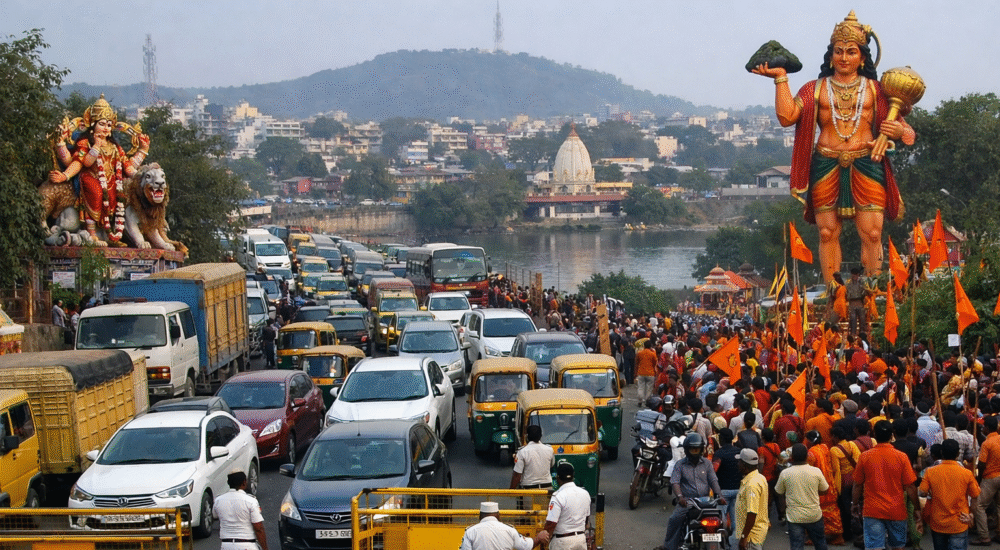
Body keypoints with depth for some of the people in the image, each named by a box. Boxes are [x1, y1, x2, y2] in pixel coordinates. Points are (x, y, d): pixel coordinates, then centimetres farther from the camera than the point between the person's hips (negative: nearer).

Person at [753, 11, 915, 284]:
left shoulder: (874, 89, 13)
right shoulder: (815, 89, 12)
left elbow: (894, 123, 12)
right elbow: (787, 116, 0)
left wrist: (899, 131, -11)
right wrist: (781, 78, 1)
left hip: (866, 166, 0)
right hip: (826, 166, 1)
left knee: (872, 234, -6)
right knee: (828, 233, 0)